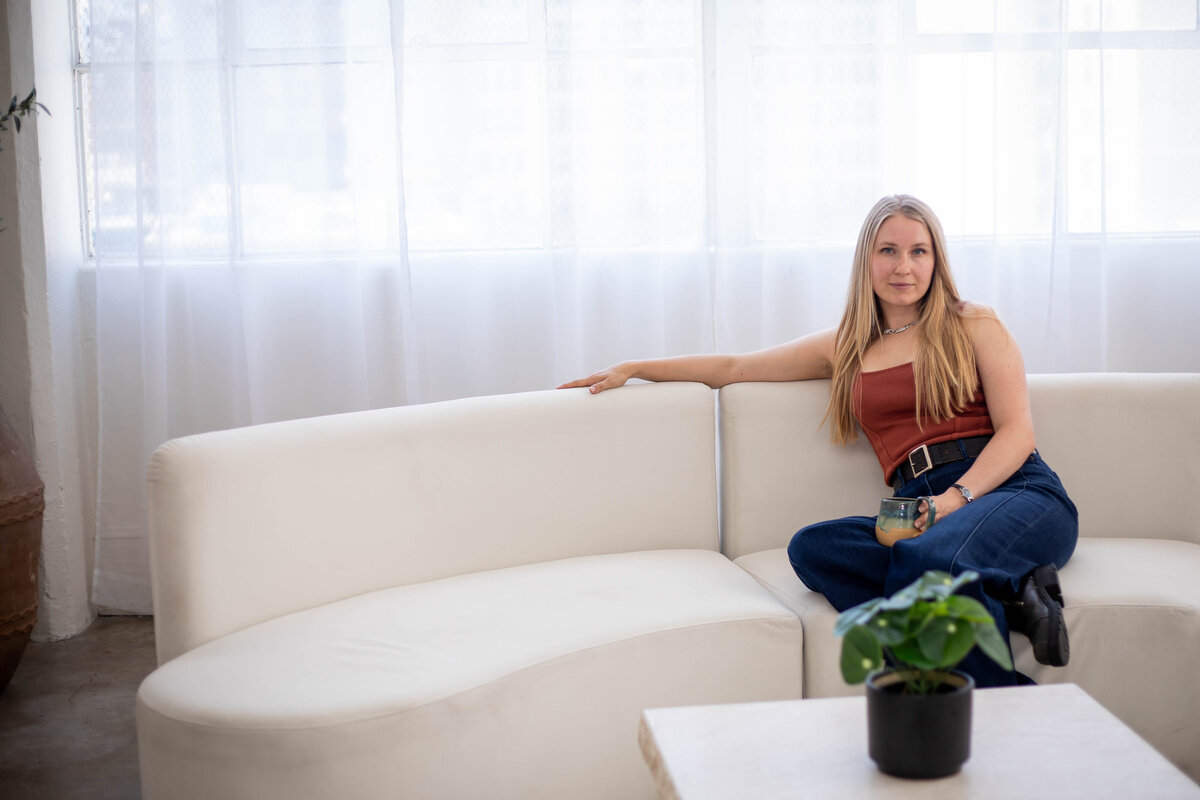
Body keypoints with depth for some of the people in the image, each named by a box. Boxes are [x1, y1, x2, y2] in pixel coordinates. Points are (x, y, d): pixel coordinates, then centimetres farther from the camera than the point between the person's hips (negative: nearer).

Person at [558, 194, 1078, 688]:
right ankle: (1010, 595, -31)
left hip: (1013, 490, -4)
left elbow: (1017, 433, 2)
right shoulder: (845, 349, 22)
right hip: (919, 512, 4)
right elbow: (734, 367, 27)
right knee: (811, 547, -29)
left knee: (927, 557, -39)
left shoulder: (975, 326, 12)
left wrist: (956, 497, -15)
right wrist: (634, 369, 22)